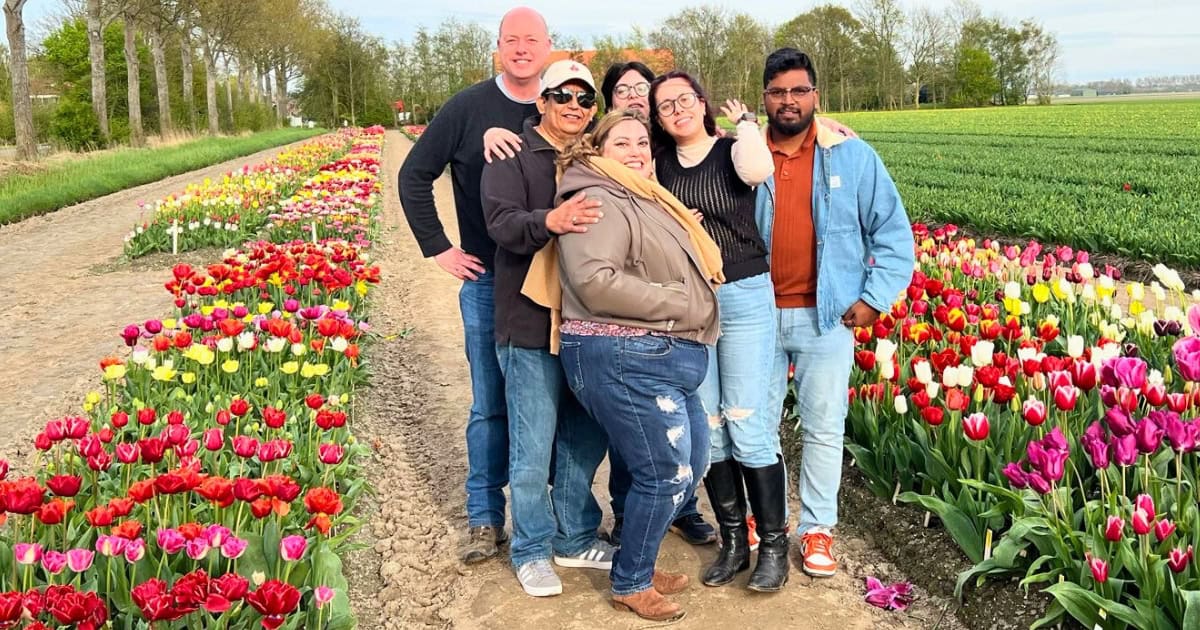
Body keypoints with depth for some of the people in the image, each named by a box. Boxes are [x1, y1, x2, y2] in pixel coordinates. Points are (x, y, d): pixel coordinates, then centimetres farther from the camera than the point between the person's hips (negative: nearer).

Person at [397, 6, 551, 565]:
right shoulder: (467, 108, -3)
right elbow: (414, 176, 2)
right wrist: (438, 248, -3)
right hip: (488, 281, -1)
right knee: (491, 404, 6)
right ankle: (485, 518, 18)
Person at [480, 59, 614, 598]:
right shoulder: (512, 156, -5)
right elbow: (502, 223, -20)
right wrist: (550, 221, -41)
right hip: (530, 325, -5)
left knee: (586, 439, 16)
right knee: (533, 448, 3)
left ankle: (576, 539, 33)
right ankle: (531, 550, 22)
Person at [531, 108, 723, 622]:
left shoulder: (645, 200, 20)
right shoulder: (600, 202, -13)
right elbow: (595, 280, -27)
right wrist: (677, 302, -19)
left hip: (663, 359, 11)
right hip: (624, 361, -11)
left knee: (690, 463, 16)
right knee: (665, 473, -4)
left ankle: (639, 563, 32)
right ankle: (630, 584, 17)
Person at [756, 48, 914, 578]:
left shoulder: (853, 157, -1)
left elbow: (893, 235, 3)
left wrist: (874, 298, -5)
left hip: (827, 318, -1)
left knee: (824, 429, 7)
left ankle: (817, 529, 20)